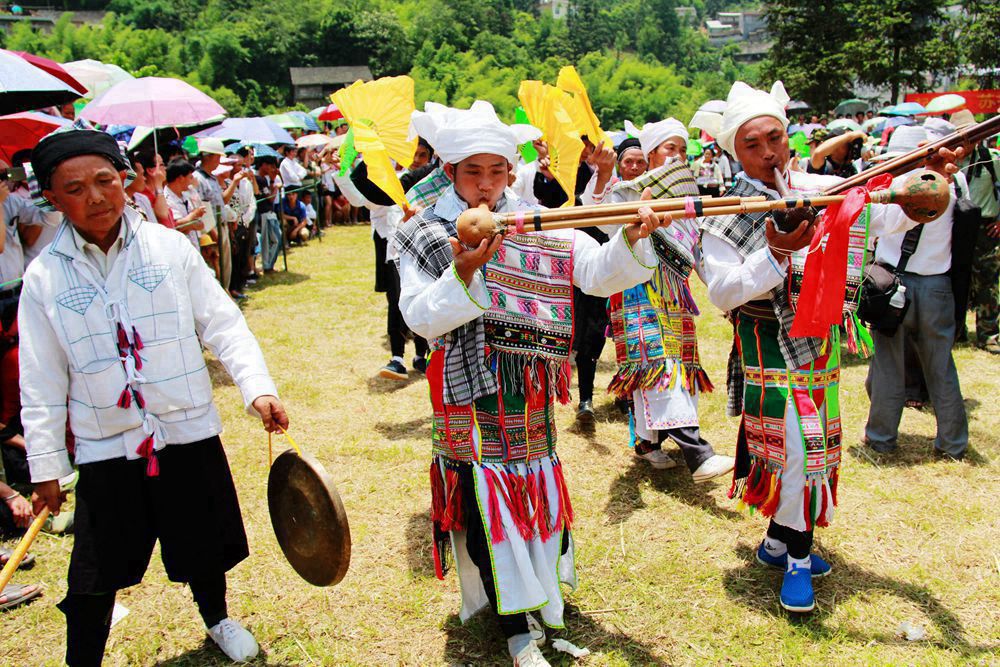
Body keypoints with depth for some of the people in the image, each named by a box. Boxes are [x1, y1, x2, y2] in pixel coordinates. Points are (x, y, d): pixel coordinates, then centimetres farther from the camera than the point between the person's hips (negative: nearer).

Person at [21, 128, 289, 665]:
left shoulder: (170, 247, -5)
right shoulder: (43, 278, -3)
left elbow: (222, 323, -4)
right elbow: (41, 384, 2)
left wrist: (258, 387, -17)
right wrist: (45, 466, 2)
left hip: (189, 433, 1)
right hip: (106, 449, 0)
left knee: (204, 547, 18)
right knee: (94, 577, 6)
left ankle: (216, 620, 46)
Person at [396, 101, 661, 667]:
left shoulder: (538, 228, 1)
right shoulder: (425, 236, -3)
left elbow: (600, 273, -9)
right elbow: (422, 318, -14)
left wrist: (632, 239, -28)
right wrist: (463, 272, -29)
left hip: (528, 388, 2)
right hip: (469, 392, -2)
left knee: (538, 486, 14)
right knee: (485, 503, 2)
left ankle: (543, 579, 42)